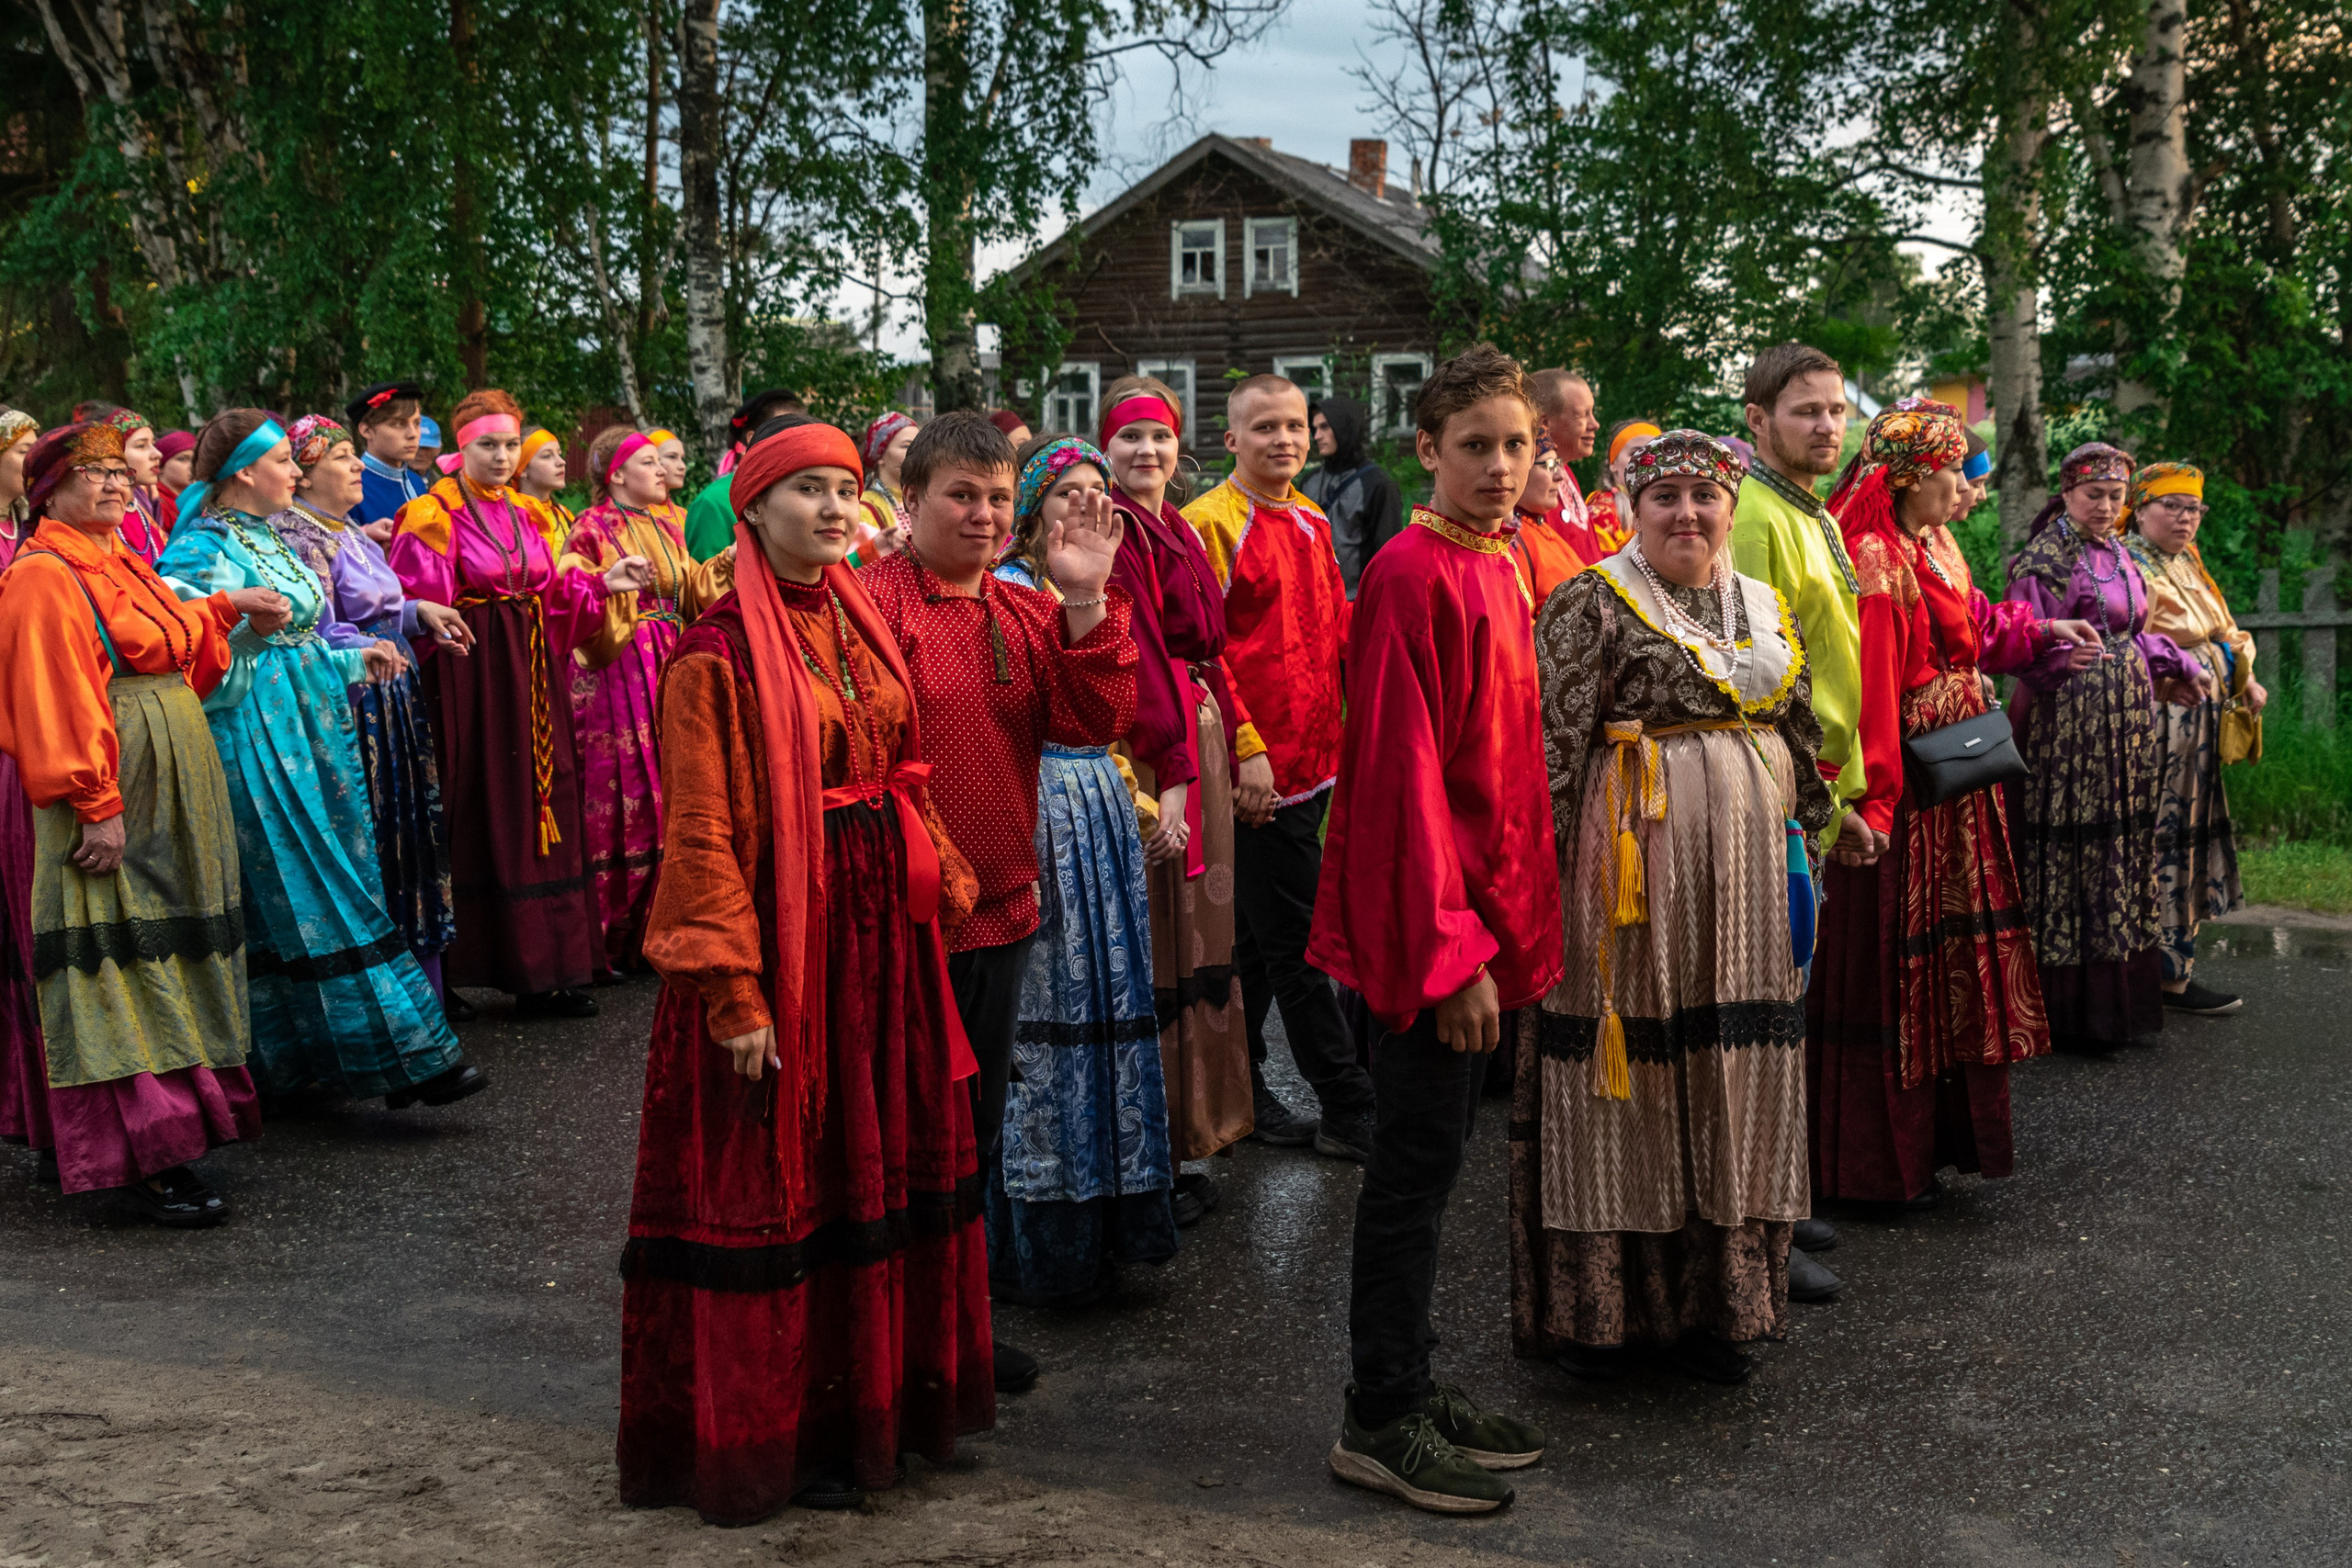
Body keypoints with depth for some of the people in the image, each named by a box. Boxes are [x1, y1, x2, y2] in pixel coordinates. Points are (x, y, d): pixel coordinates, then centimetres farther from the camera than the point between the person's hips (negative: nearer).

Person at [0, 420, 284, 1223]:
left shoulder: (123, 564, 16)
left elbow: (171, 649, 29)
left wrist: (227, 608, 18)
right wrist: (96, 804, -24)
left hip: (170, 786, 10)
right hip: (107, 792, -9)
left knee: (166, 943, 11)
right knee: (117, 958, -8)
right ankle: (140, 1155, -7)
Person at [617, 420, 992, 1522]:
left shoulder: (861, 627, 11)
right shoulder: (718, 654, -12)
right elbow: (702, 836, -15)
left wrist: (942, 888, 7)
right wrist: (733, 990, -19)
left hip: (880, 928, 7)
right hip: (779, 933, -7)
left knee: (882, 1167, 15)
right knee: (774, 1187, 3)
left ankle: (878, 1399, 30)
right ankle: (773, 1432, 19)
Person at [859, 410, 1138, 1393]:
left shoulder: (1028, 613, 10)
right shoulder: (868, 603, -12)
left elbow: (1092, 723, -2)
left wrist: (1087, 603, -12)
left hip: (1001, 913, 7)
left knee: (975, 1127, 18)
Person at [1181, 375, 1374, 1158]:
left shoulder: (1312, 524, 14)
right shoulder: (1210, 523, -9)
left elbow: (1338, 632, 19)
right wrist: (1246, 751, -18)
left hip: (1312, 762, 8)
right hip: (1256, 769, -8)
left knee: (1260, 937, 16)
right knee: (1296, 944, -3)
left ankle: (1240, 1088, 27)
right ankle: (1348, 1112, 3)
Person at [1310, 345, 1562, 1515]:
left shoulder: (1499, 567, 12)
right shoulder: (1412, 576, -16)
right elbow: (1402, 773, -19)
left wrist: (1501, 926, 14)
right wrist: (1450, 950, -20)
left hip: (1482, 911, 9)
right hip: (1430, 922, -9)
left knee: (1431, 1157, 15)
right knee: (1416, 1165, 0)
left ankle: (1409, 1392, 28)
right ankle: (1379, 1422, 12)